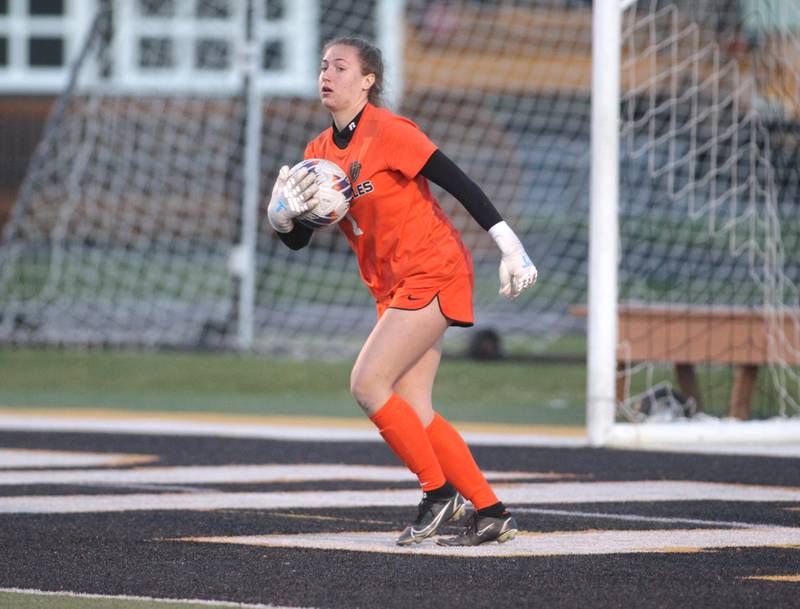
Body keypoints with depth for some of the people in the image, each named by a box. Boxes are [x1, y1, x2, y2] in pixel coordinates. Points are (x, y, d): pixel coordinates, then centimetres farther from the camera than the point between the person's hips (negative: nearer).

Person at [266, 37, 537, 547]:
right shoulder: (320, 153, 9)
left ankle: (438, 491, -3)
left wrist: (510, 246, -19)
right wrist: (283, 215, -13)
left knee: (368, 384, -16)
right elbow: (298, 240, 10)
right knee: (413, 412, 3)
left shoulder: (389, 132, -14)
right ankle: (491, 513, 8)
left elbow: (460, 184, -16)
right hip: (393, 288, 8)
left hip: (432, 273, -8)